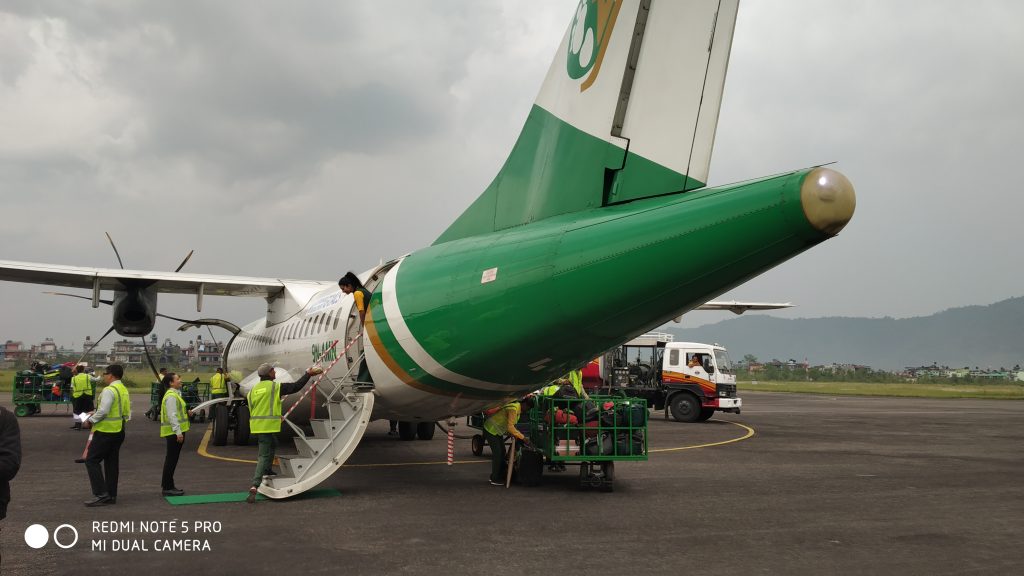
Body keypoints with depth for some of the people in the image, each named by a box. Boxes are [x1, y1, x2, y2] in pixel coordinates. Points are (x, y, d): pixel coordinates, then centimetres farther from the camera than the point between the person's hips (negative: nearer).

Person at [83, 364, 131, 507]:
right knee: (111, 462, 13)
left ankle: (102, 494, -9)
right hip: (119, 431, 9)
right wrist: (96, 414, 16)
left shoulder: (109, 390, -16)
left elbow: (103, 411, -23)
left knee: (91, 460, -4)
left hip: (106, 431, -9)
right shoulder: (124, 390, 13)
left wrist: (90, 420, -7)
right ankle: (111, 496, 16)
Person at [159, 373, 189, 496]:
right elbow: (172, 415, -22)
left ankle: (166, 485, 25)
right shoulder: (171, 396, -17)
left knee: (171, 459, 16)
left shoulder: (175, 394, 15)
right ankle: (168, 488, -1)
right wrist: (178, 432, -24)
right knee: (172, 459, -5)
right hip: (174, 432, -10)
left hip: (176, 432, 10)